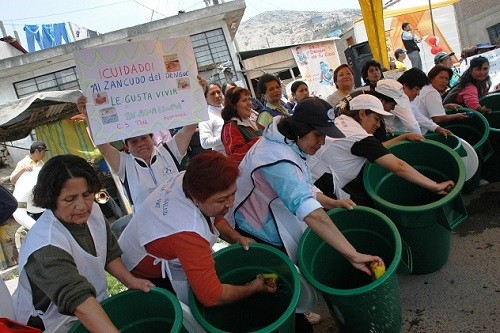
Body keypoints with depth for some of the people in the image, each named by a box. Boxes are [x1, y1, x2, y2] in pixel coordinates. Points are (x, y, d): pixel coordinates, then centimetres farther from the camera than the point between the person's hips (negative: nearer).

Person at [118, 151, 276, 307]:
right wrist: (254, 287, -22)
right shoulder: (187, 234, -45)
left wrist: (236, 237, -15)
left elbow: (213, 217, 1)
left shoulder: (189, 180, -23)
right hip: (143, 275, -7)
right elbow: (211, 297, -37)